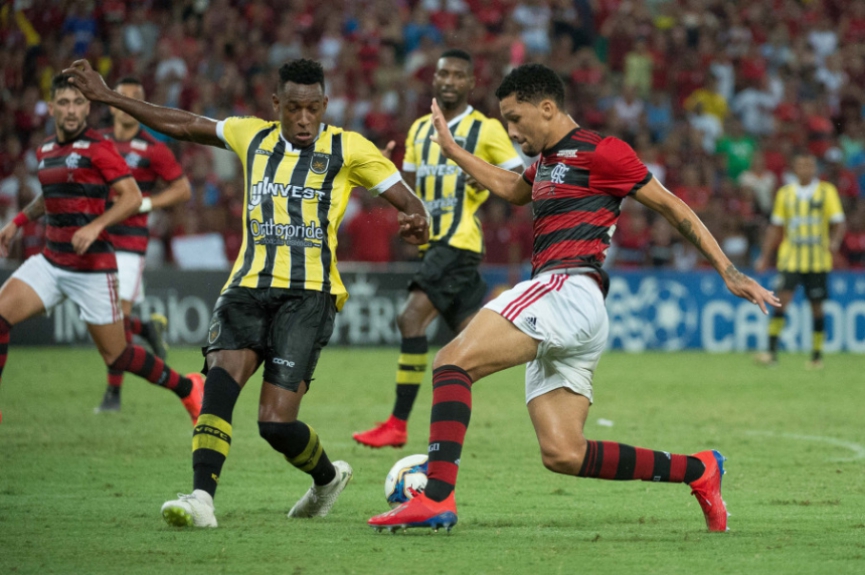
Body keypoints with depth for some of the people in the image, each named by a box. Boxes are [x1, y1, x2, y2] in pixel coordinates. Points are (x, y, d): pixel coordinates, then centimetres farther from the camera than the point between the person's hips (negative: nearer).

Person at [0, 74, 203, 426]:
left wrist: (95, 226, -26)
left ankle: (188, 389, 21)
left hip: (92, 267, -6)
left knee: (116, 356, 0)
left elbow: (132, 197, -15)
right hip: (50, 262, 6)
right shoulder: (46, 150, 12)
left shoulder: (97, 148, -10)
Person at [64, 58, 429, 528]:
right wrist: (108, 97, 25)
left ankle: (328, 476, 20)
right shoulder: (253, 137, 15)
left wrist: (417, 223, -21)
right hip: (249, 286, 4)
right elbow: (181, 125, 24)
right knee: (222, 374, -26)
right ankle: (201, 498, -30)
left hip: (309, 294, -3)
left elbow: (407, 203, 3)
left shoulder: (347, 148, 5)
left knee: (276, 423, -12)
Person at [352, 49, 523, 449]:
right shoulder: (420, 130, 17)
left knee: (411, 319, -19)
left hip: (459, 242, -8)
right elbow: (409, 185, 24)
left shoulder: (486, 130, -3)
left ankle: (398, 424, -18)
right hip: (431, 242, 8)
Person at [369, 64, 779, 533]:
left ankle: (436, 498, -32)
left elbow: (671, 207, 1)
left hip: (568, 288, -9)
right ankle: (696, 471, 8)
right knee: (562, 454, -1)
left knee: (453, 361, -21)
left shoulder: (598, 152, -1)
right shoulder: (548, 161, 25)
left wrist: (730, 274, -2)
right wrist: (451, 150, 47)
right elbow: (510, 188, 48)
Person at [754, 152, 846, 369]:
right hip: (790, 259, 1)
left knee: (817, 306, 3)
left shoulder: (827, 191, 3)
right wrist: (764, 256, 11)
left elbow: (839, 223, -1)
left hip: (818, 260, -1)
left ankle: (817, 355, 14)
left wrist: (835, 241, -22)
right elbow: (775, 227, 15)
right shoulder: (785, 193, 9)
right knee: (782, 298, -15)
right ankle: (771, 352, -17)